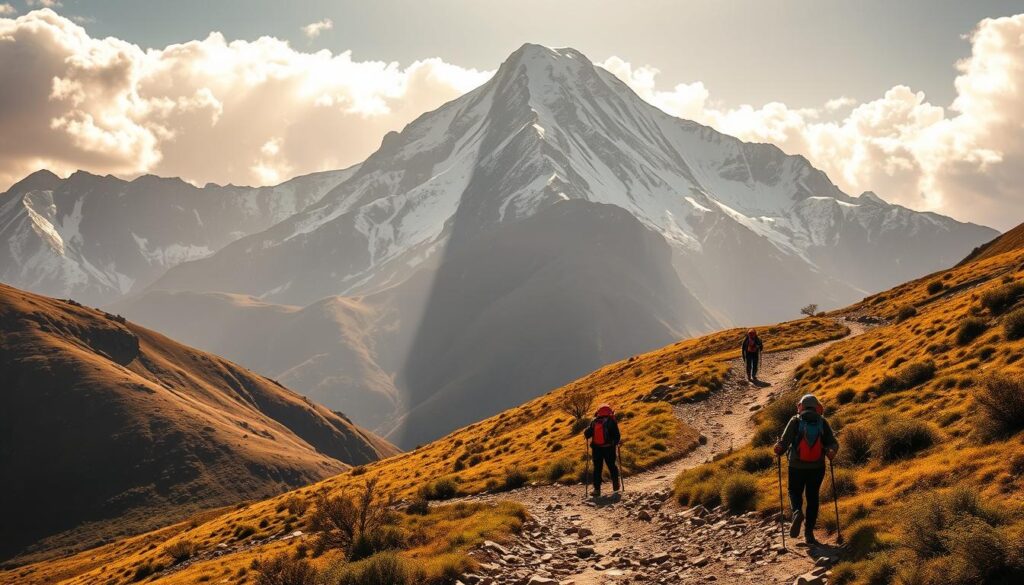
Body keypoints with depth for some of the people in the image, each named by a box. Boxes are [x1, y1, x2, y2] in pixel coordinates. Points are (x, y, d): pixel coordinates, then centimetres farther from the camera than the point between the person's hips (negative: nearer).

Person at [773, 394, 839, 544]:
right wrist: (831, 451, 5)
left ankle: (797, 512, -14)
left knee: (795, 492, 17)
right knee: (813, 497, 13)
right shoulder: (822, 422, 1)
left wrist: (779, 451, 3)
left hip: (797, 466, -1)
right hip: (817, 467, 1)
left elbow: (784, 442, -10)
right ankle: (809, 532, 8)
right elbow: (833, 443, -8)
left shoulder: (795, 421, -4)